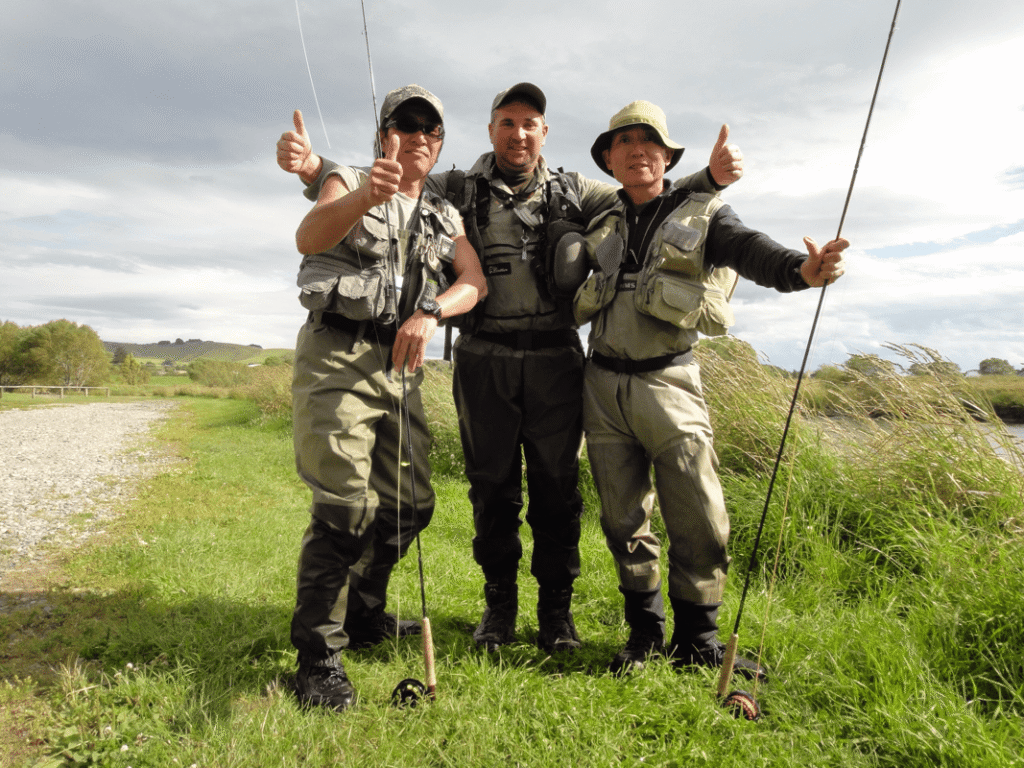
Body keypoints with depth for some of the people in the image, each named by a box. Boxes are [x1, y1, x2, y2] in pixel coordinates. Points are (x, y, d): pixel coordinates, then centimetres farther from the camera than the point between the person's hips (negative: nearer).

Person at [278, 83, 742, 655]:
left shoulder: (574, 193, 10)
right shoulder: (458, 190, 8)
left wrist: (711, 177, -8)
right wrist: (315, 167, -10)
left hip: (555, 360, 0)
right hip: (484, 359, 0)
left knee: (557, 486, 5)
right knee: (493, 487, 9)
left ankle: (557, 609, 21)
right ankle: (500, 606, 26)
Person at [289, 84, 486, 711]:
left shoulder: (445, 216, 20)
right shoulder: (349, 183, 6)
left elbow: (476, 281, 3)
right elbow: (309, 238, -16)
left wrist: (430, 313, -17)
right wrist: (366, 196, -36)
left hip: (401, 365, 6)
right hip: (338, 354, -5)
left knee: (409, 503, 8)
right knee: (346, 502, -15)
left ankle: (365, 615, 28)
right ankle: (319, 653, -4)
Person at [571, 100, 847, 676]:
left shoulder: (702, 213, 5)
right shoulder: (601, 227, 15)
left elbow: (749, 248, -15)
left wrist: (799, 269, -34)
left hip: (667, 384, -3)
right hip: (604, 385, 3)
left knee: (699, 523, -7)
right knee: (624, 521, 8)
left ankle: (698, 643, 12)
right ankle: (646, 632, 25)